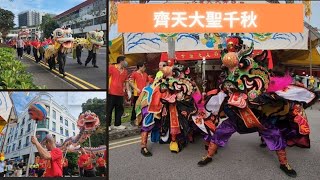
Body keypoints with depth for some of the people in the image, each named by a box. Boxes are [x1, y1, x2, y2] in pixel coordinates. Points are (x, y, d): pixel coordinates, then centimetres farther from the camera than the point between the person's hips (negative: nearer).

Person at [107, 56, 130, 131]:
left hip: (120, 94, 6)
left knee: (119, 109, 10)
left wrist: (128, 91, 10)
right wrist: (107, 87, -14)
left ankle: (117, 124, 21)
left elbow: (126, 82, 17)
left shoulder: (125, 71, 12)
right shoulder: (111, 68, -4)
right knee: (109, 109, 2)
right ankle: (108, 125, 11)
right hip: (111, 93, -6)